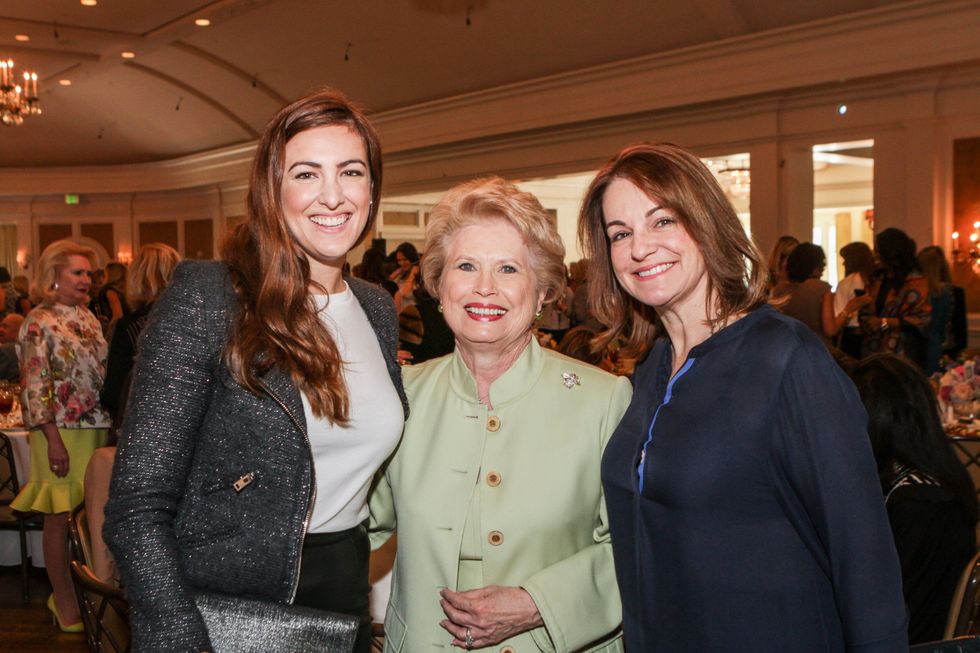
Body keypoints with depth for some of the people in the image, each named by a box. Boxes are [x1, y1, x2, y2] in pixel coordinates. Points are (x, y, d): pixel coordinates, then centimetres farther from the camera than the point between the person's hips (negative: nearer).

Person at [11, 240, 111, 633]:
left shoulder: (87, 317, 13)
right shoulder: (40, 323, -8)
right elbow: (35, 387, -12)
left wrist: (110, 421, 14)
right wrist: (53, 440, -17)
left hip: (96, 428, 6)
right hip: (62, 432, -6)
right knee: (60, 517, 2)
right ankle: (65, 600, 14)